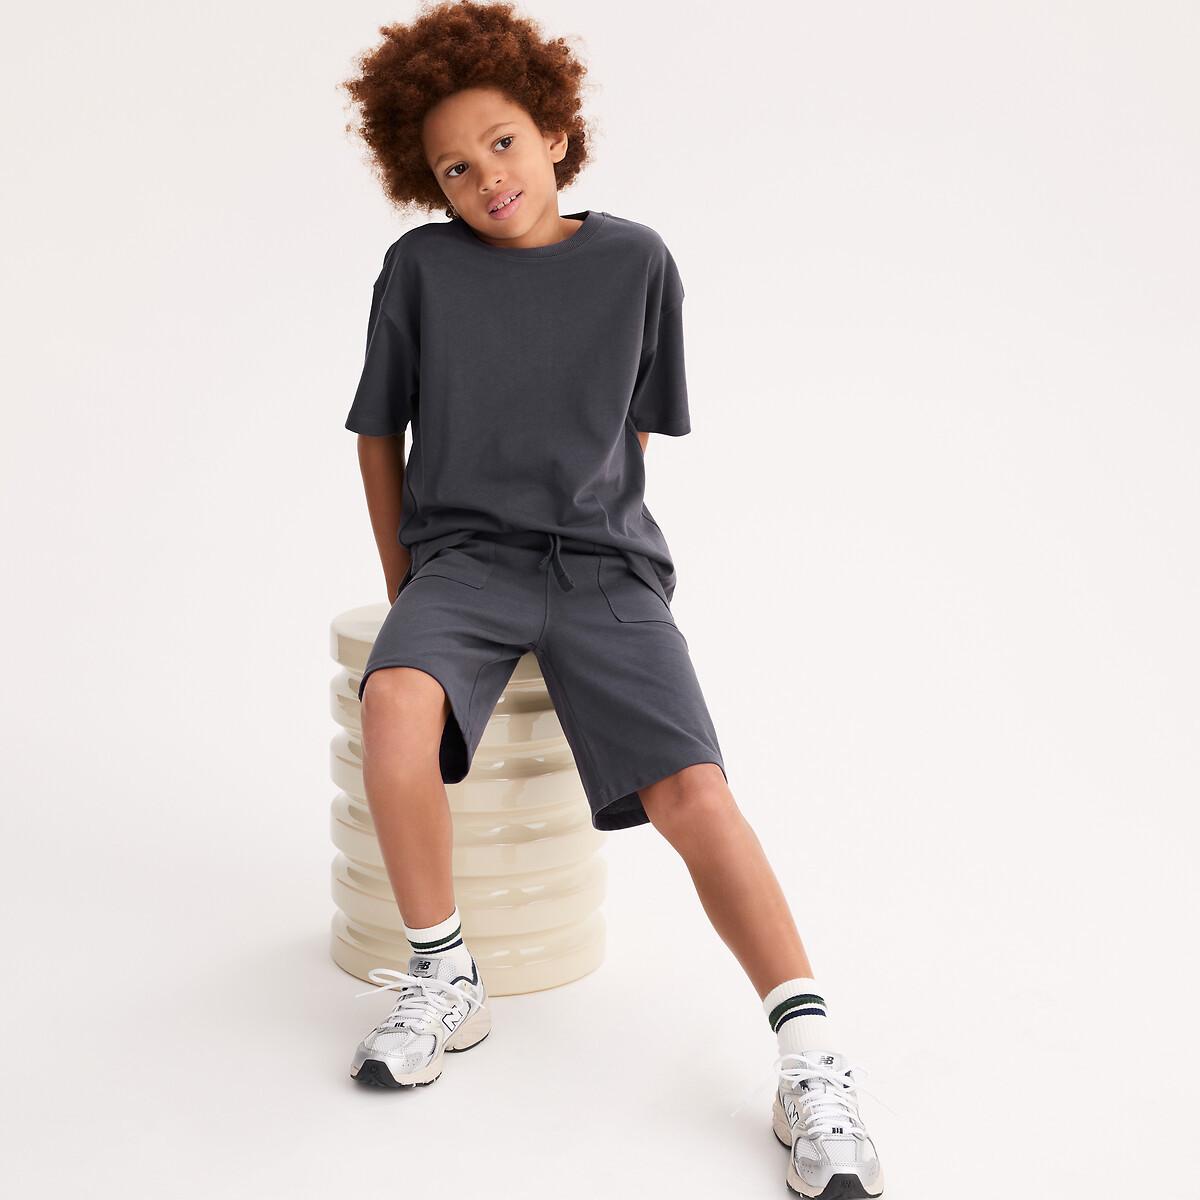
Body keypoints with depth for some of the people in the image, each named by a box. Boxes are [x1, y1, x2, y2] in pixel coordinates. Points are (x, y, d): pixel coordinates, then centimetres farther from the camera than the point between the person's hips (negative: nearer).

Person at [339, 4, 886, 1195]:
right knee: (395, 698, -32)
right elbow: (379, 432, 14)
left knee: (689, 788, -21)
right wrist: (402, 585, 11)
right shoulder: (421, 267, 5)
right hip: (464, 552, 0)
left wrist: (595, 535, 9)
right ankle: (443, 978, -14)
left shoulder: (636, 261, 5)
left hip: (601, 562, 0)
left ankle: (809, 1053, -18)